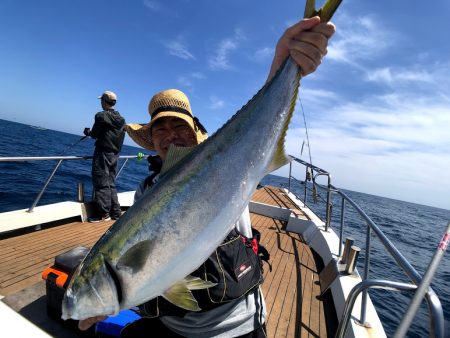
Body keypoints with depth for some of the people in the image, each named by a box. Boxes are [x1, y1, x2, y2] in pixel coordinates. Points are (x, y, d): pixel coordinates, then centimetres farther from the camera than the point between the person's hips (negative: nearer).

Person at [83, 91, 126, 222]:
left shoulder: (101, 116, -10)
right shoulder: (121, 119, 9)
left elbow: (94, 134, -6)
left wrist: (88, 131, 17)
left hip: (103, 152, -7)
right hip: (115, 154, 7)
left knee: (101, 183, 0)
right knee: (110, 183, 13)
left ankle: (103, 213, 4)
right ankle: (115, 212, 17)